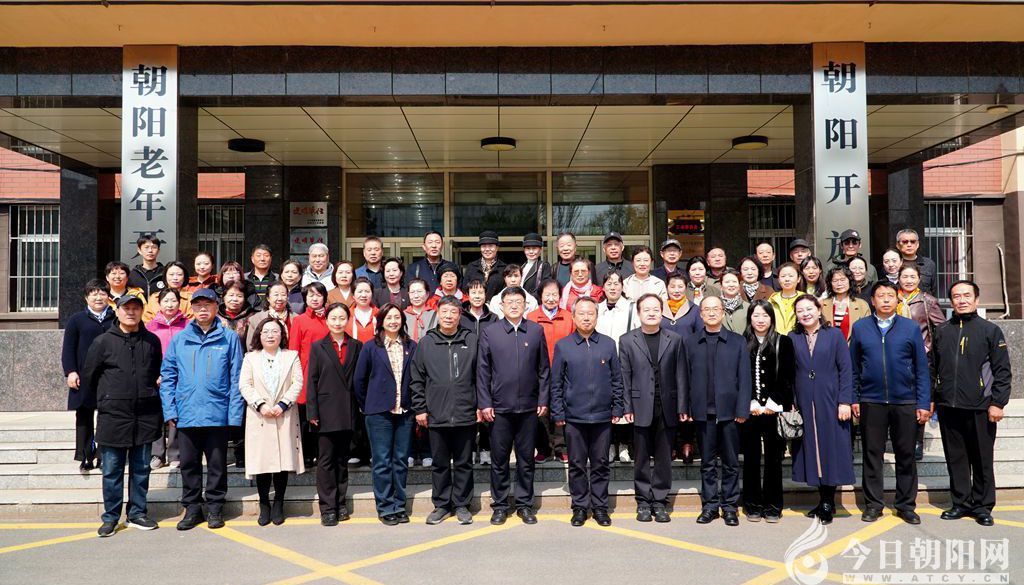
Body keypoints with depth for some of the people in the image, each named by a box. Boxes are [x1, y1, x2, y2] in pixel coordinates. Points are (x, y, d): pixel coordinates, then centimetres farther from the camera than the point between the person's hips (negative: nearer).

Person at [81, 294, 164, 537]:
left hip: (145, 416, 2)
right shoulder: (103, 341, -1)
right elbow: (88, 376, 7)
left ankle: (137, 513, 20)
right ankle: (111, 517, 15)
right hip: (113, 415, -2)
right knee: (112, 470, 4)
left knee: (141, 468, 9)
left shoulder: (152, 341, 6)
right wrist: (107, 396, 12)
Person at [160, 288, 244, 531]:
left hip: (218, 414, -2)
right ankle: (192, 508, 23)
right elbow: (167, 375, 7)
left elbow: (236, 378, -1)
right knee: (189, 463, 10)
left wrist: (235, 413, -7)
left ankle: (215, 508, 21)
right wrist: (170, 410, -2)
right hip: (186, 415, 2)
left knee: (217, 464, 8)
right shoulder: (179, 339, 6)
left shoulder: (229, 338, 1)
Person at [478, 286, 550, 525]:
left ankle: (525, 504, 21)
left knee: (526, 459, 9)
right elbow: (482, 371, 1)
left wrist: (543, 400, 1)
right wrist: (484, 403, -4)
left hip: (528, 407, 1)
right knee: (499, 459, 7)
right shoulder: (489, 332, 2)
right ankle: (499, 505, 19)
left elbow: (544, 369, 6)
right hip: (499, 407, -1)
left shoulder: (536, 331, 5)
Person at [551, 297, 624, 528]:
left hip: (603, 416, 1)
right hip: (574, 417, -1)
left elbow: (617, 380, 8)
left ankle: (600, 506, 20)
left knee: (601, 464, 8)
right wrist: (558, 413, -2)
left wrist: (617, 409, 3)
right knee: (577, 465, 7)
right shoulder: (562, 346, 2)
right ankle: (580, 507, 19)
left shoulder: (608, 345, 5)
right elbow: (556, 383, 3)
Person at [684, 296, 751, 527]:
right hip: (703, 412, 1)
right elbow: (686, 378, 5)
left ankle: (729, 507, 16)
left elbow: (744, 378, 1)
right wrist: (686, 408, -2)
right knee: (707, 463, 8)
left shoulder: (738, 342, 5)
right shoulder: (690, 343, 8)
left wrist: (742, 410, -6)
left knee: (730, 463, 6)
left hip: (729, 411, 0)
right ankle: (709, 506, 16)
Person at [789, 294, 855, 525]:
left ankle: (829, 503, 12)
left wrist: (845, 402, -9)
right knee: (811, 451, 5)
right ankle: (823, 500, 17)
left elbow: (845, 369, -2)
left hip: (830, 402, -2)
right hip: (804, 403, 2)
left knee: (830, 449, 1)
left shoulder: (834, 335, 1)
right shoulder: (792, 338, 5)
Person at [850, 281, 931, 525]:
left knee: (906, 455, 8)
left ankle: (906, 505, 20)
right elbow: (853, 367, 7)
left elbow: (922, 368, 3)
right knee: (872, 454, 6)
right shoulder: (860, 328, 4)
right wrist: (854, 398, 2)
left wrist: (924, 403, -2)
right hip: (871, 402, 0)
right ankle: (873, 504, 17)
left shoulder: (911, 328, 3)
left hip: (905, 402, 0)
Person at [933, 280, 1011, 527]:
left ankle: (982, 506, 17)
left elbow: (1003, 371, -2)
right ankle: (961, 502, 21)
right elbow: (934, 368, 14)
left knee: (982, 460, 5)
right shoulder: (942, 332, 11)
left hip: (979, 409, -3)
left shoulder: (990, 330, 1)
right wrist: (931, 400, 9)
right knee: (955, 458, 10)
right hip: (948, 407, 3)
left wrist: (997, 403, -9)